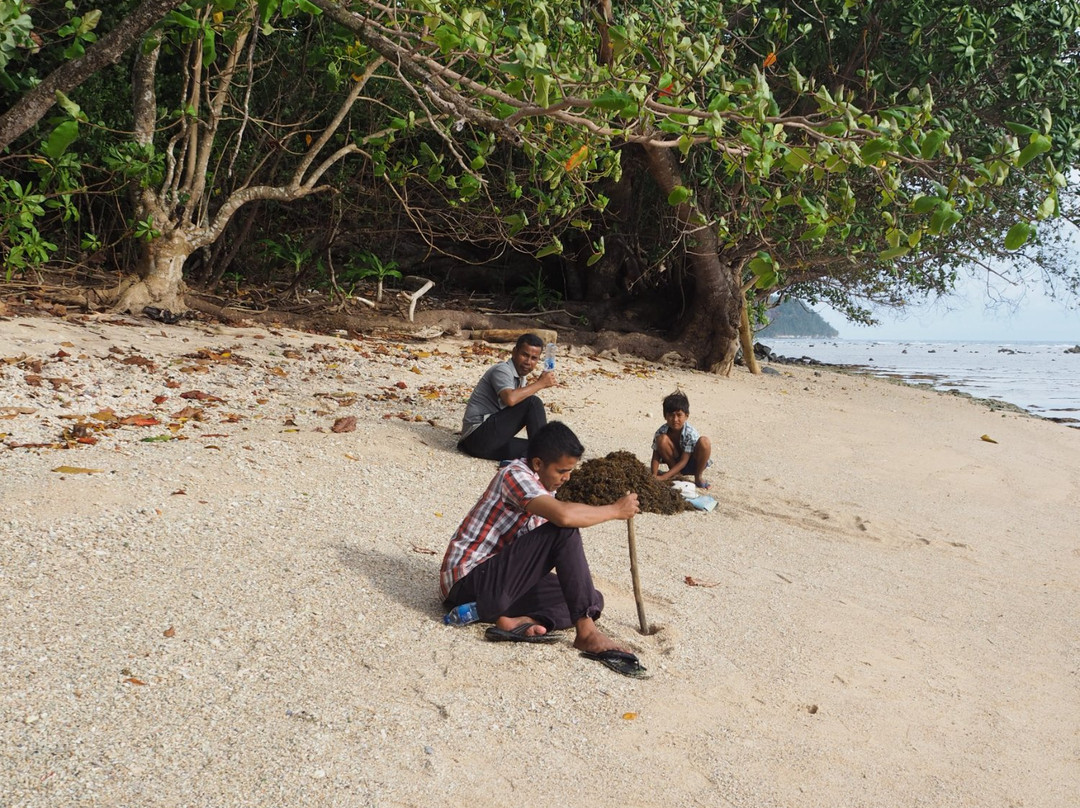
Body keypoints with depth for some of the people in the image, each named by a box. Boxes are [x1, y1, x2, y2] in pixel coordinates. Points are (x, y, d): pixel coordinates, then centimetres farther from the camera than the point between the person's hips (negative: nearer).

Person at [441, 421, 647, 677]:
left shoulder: (543, 483, 12)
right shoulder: (515, 475, -17)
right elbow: (564, 516, -33)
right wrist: (615, 510, -19)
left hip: (499, 580, 10)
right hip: (468, 582, -10)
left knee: (593, 599, 3)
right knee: (564, 532, -24)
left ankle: (519, 621, -17)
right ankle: (586, 632, -22)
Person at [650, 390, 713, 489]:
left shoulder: (690, 433, -27)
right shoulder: (661, 432, -18)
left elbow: (683, 461, -27)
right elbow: (656, 457, -16)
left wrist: (663, 477, -34)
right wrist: (654, 476, -35)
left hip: (691, 464, -2)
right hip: (675, 462, 2)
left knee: (704, 442, -32)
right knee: (662, 439, -25)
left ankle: (698, 477, -12)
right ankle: (675, 473, -7)